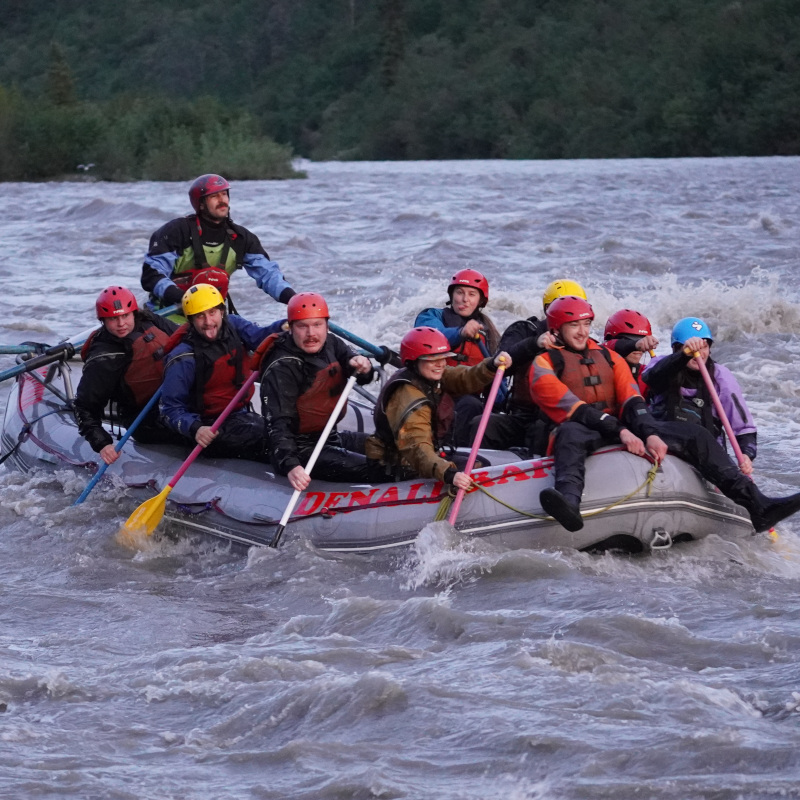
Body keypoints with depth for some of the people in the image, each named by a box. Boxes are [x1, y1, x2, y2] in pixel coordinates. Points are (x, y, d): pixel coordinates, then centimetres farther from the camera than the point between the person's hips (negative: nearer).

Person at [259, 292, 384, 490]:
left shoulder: (330, 344, 2)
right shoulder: (281, 369, -20)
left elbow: (363, 378, 4)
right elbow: (278, 424, -26)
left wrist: (363, 366, -21)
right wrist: (290, 465, -41)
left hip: (330, 436, 9)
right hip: (302, 449, -9)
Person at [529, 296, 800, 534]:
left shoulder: (608, 357, 21)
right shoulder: (545, 363, 1)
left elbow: (631, 401, 7)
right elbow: (572, 409, -14)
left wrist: (650, 434, -14)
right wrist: (620, 431, -24)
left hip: (622, 428, 6)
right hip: (584, 432, -6)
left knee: (696, 435, -8)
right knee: (570, 433, -43)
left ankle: (757, 506, -19)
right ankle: (568, 502, -75)